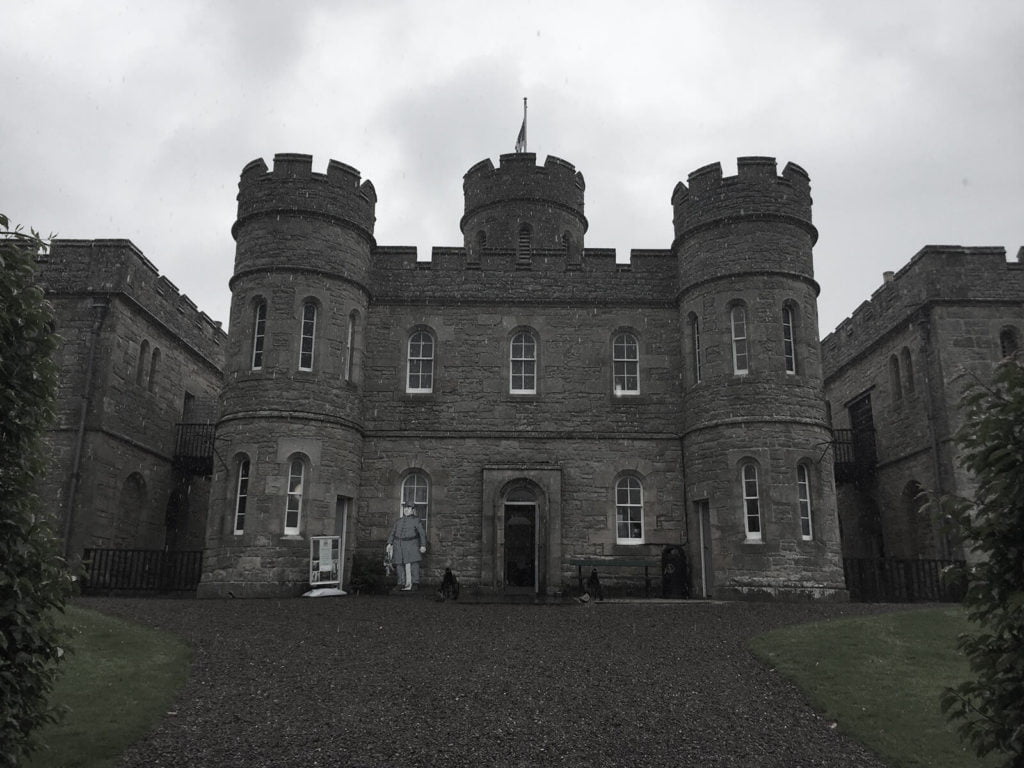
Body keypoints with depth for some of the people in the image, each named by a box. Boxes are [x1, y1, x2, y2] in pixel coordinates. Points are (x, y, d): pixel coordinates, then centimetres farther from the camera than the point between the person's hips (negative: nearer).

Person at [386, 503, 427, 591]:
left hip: (411, 544, -4)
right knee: (400, 564, 1)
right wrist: (389, 544, 2)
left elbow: (422, 533, -3)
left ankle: (415, 583, -3)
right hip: (399, 545, 4)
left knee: (413, 563, -10)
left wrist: (423, 545, -12)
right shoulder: (398, 521, 15)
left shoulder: (416, 520, 2)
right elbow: (392, 533, 14)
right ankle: (402, 584, 8)